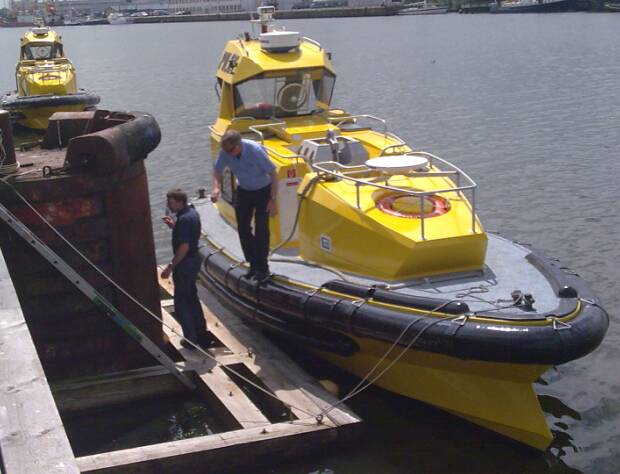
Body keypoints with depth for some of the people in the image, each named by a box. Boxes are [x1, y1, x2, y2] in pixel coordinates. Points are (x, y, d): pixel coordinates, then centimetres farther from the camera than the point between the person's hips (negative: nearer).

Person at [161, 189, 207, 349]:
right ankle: (201, 334, 31)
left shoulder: (184, 219, -24)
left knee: (181, 302, 2)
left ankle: (191, 339, 8)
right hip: (194, 259, 10)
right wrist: (173, 225, 10)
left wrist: (170, 266, -24)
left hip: (185, 264, -10)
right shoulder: (192, 212, 6)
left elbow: (184, 247, -28)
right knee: (192, 297, 21)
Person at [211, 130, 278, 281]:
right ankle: (253, 264, 22)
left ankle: (262, 268, 9)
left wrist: (273, 200, -20)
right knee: (243, 228, 6)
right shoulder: (225, 152, -20)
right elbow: (217, 171, 0)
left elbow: (273, 174, -22)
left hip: (263, 191, -4)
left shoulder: (255, 150, -32)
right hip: (244, 191, 5)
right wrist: (216, 187, -20)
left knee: (261, 229, -5)